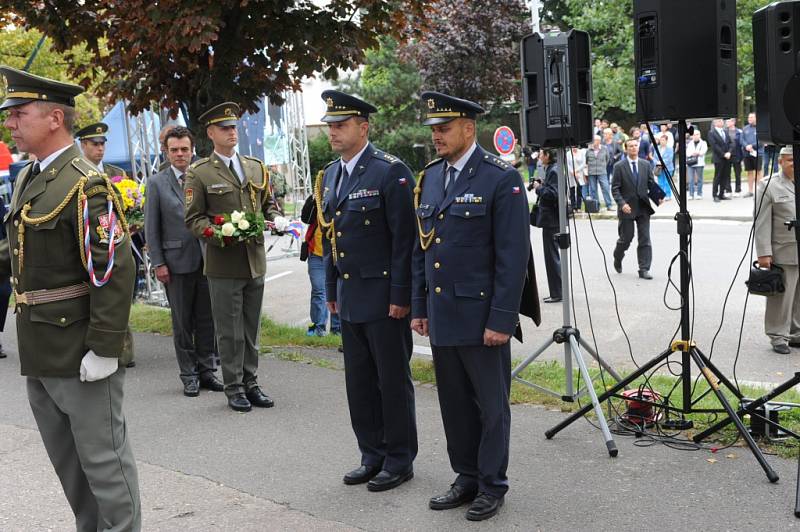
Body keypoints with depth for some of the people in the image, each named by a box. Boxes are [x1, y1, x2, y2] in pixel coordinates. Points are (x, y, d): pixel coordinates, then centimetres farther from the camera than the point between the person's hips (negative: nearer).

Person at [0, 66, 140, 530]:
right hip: (40, 353, 9)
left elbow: (114, 271, -22)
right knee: (67, 460, 20)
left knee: (103, 459, 4)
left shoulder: (86, 184, -17)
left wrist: (105, 349, -23)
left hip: (81, 352, -9)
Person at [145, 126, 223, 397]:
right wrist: (158, 263, -4)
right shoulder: (157, 183, 2)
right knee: (182, 323, 6)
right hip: (177, 262, -2)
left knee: (206, 320, 7)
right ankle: (189, 375, 15)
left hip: (206, 259, 2)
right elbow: (151, 228, 1)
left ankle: (206, 371, 19)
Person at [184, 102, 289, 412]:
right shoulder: (199, 173, -2)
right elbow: (193, 219, -3)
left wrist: (276, 220, -2)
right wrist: (216, 233, -20)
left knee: (251, 328, 12)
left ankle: (250, 383, 22)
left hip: (255, 261, 5)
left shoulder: (256, 168, 12)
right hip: (223, 265, -4)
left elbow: (267, 204, 20)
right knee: (229, 331, 2)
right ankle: (234, 388, 12)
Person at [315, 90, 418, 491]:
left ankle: (399, 461, 16)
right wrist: (331, 290, 15)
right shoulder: (330, 176, 12)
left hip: (383, 295, -7)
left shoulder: (390, 172, -12)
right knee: (359, 381, 13)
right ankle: (372, 455, 26)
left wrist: (400, 295, -17)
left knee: (393, 380, 4)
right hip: (349, 296, 7)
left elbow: (404, 237, -15)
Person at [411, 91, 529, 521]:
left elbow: (514, 256, -13)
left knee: (491, 404, 6)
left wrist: (501, 319, -16)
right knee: (454, 403, 14)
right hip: (441, 316, 6)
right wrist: (419, 307, 12)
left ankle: (492, 485, 20)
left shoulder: (501, 179, -10)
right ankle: (466, 477, 29)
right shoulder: (429, 178, 11)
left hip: (481, 316, -6)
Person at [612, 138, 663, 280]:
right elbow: (615, 188, -5)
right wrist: (622, 203, -19)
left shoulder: (646, 165, 8)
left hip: (643, 208, 3)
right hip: (627, 208, -3)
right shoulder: (619, 167, -3)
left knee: (645, 239, -1)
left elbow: (652, 184, 9)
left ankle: (644, 269, 2)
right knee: (626, 238, 7)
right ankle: (617, 259, 36)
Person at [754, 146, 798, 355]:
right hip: (784, 254, -5)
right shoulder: (769, 186, -3)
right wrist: (764, 253, -12)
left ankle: (796, 334, 24)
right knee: (781, 297, 0)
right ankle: (778, 337, 11)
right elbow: (762, 223, -7)